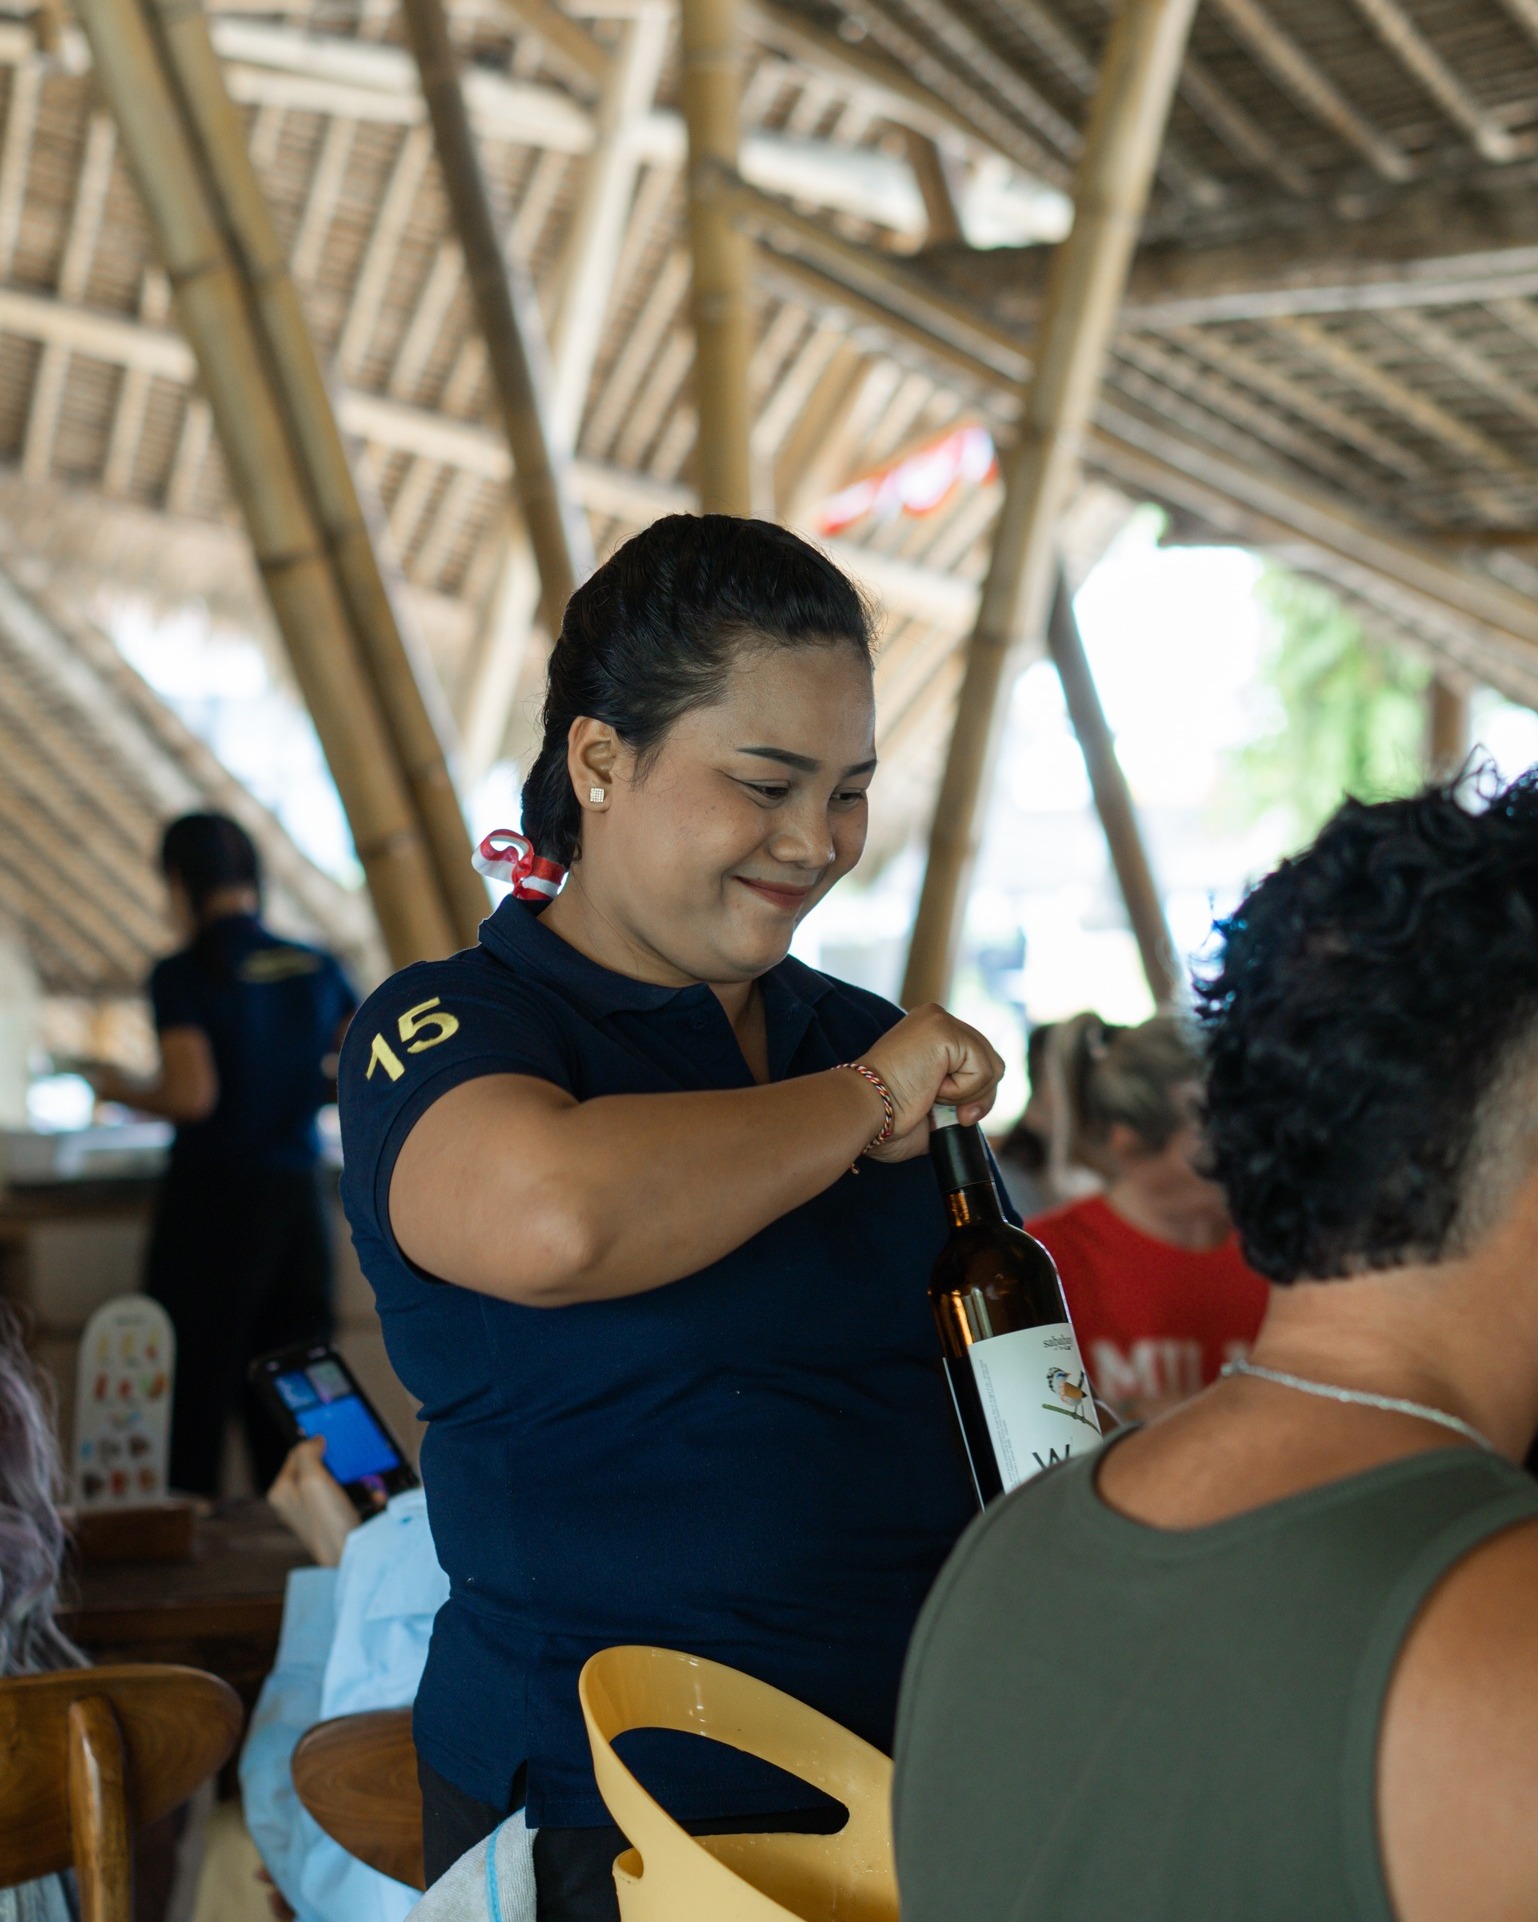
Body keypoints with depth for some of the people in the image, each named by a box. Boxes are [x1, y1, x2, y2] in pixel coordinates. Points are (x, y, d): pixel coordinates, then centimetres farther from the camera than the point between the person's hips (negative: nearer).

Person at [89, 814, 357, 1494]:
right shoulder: (318, 969, 7)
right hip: (298, 1199, 5)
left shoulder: (182, 976, -9)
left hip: (213, 1196, -5)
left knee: (194, 1396, 1)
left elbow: (192, 1095, -18)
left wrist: (120, 1089, 1)